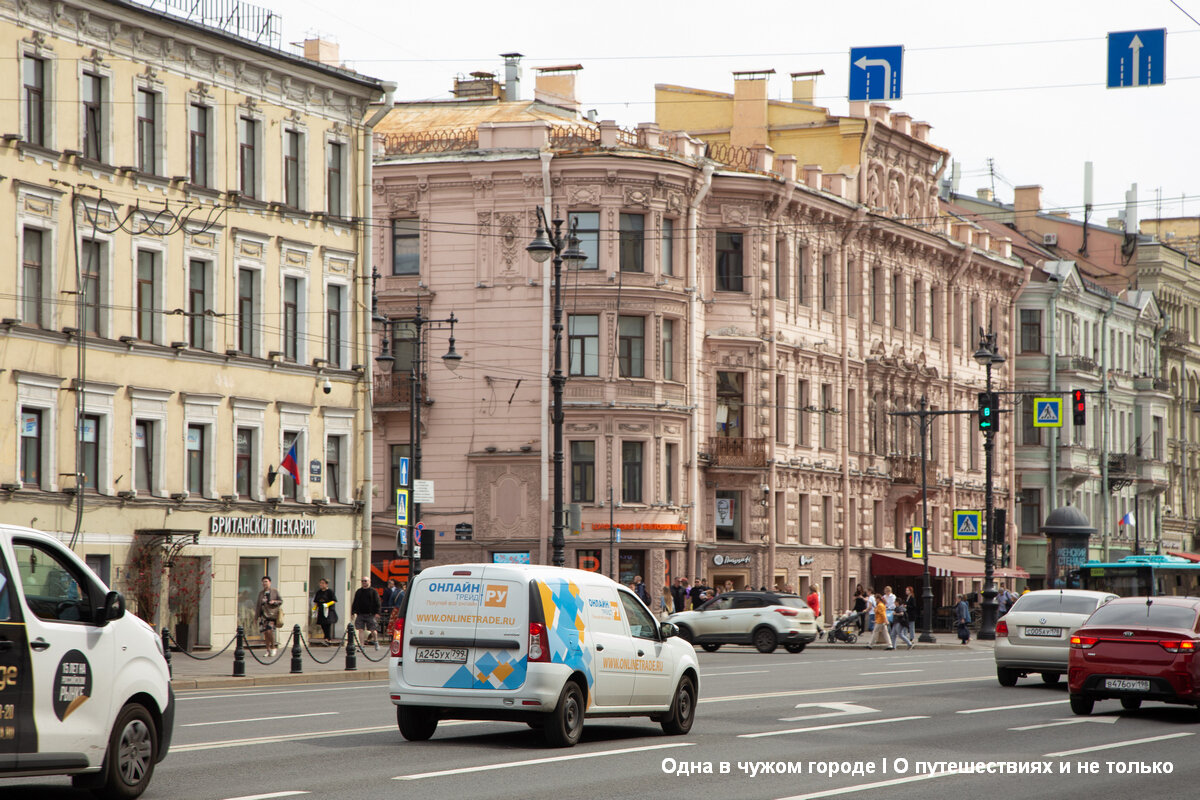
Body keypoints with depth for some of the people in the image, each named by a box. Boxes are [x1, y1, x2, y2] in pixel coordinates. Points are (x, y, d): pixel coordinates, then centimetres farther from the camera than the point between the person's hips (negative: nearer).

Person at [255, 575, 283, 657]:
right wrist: (256, 616, 13)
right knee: (265, 633, 1)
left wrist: (274, 602, -13)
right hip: (263, 615, 4)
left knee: (269, 631, -16)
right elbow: (258, 605, 16)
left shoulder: (275, 591, 4)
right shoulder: (261, 593, 13)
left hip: (272, 614, -4)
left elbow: (281, 601, 7)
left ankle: (273, 648, 2)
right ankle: (268, 650, 11)